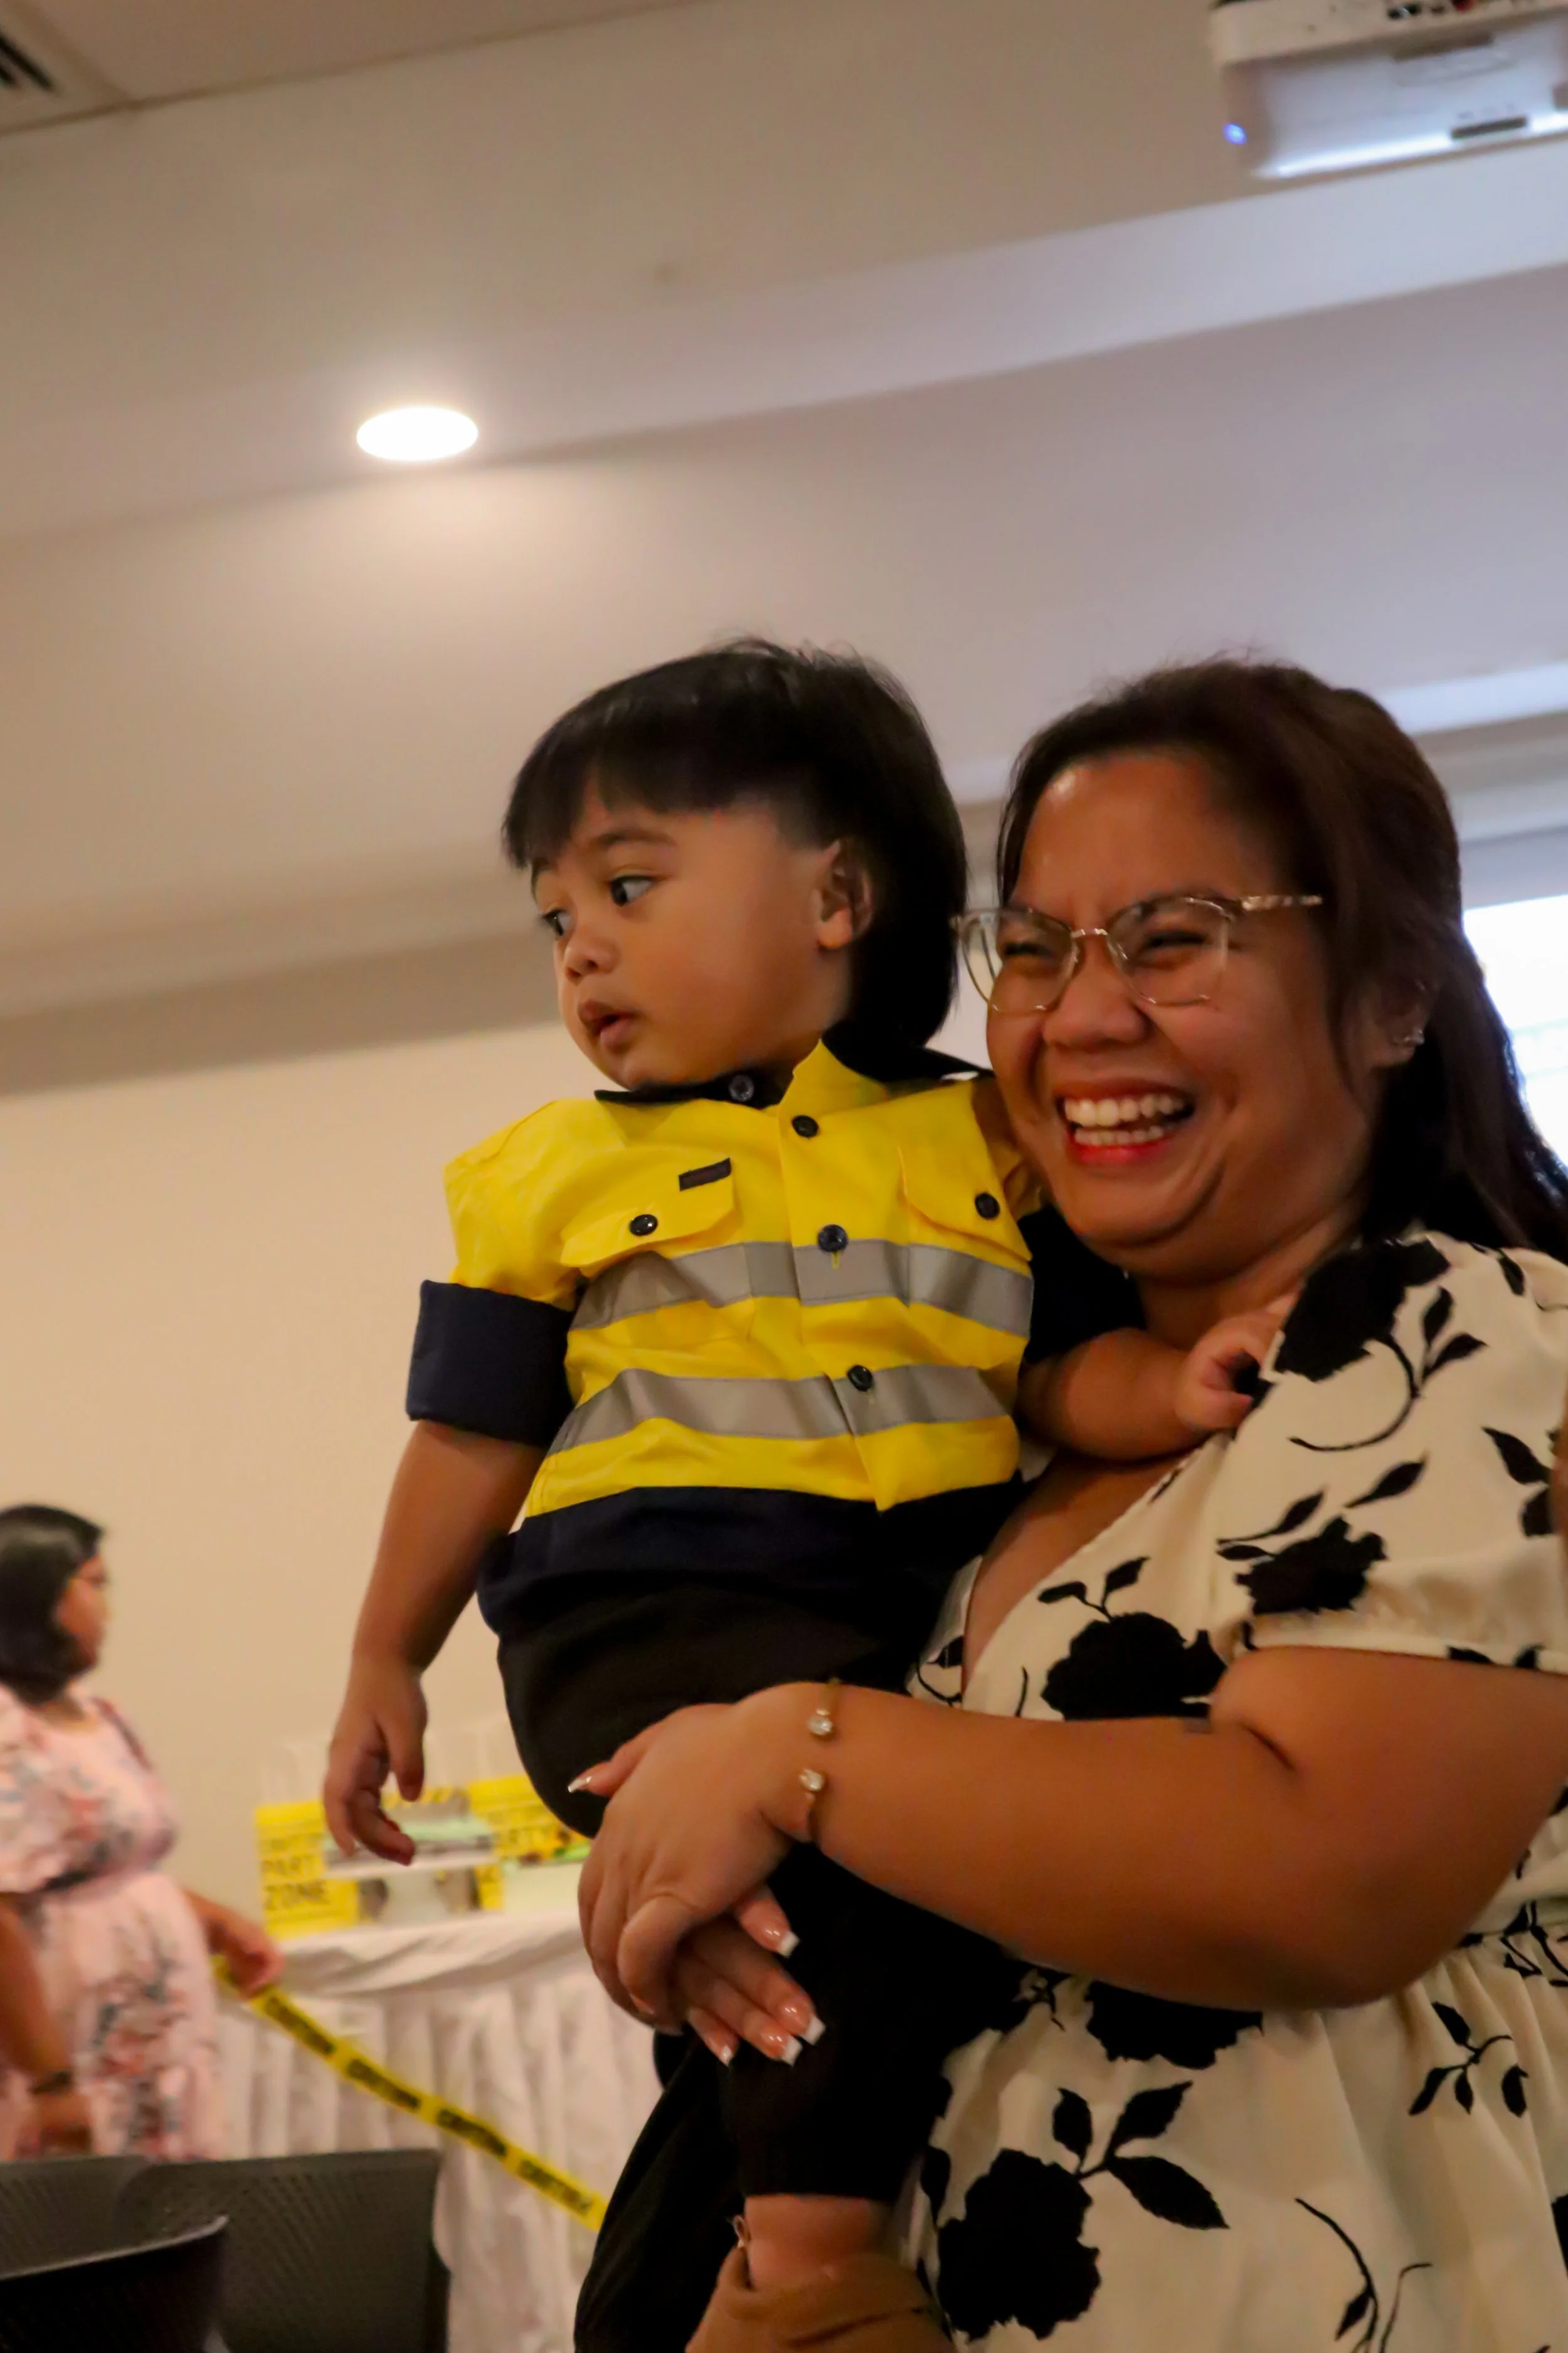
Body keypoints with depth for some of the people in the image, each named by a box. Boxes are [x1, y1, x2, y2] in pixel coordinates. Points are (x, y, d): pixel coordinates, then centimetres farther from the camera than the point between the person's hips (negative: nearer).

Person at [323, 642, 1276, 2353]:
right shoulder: (556, 1179, 6)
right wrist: (385, 1666, 17)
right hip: (661, 1613, -3)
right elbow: (476, 1440, 12)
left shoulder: (985, 1143, 9)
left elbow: (1065, 1366, 6)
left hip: (923, 1622, 4)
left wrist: (1173, 1388, -16)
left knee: (774, 2024, 13)